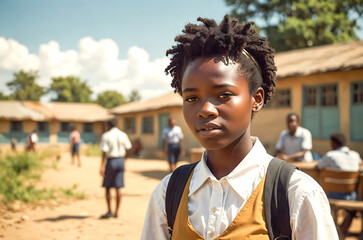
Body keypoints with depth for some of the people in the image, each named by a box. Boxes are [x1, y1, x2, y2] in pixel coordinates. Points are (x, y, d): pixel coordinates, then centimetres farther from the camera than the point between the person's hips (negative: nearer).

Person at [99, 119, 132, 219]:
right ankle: (116, 212, 7)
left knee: (107, 187, 6)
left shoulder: (106, 136, -9)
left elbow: (104, 152, -15)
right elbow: (128, 149, 8)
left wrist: (102, 166, -17)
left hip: (111, 161, -4)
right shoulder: (123, 135, 5)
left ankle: (109, 211, 4)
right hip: (120, 161, 4)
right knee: (118, 188, 5)